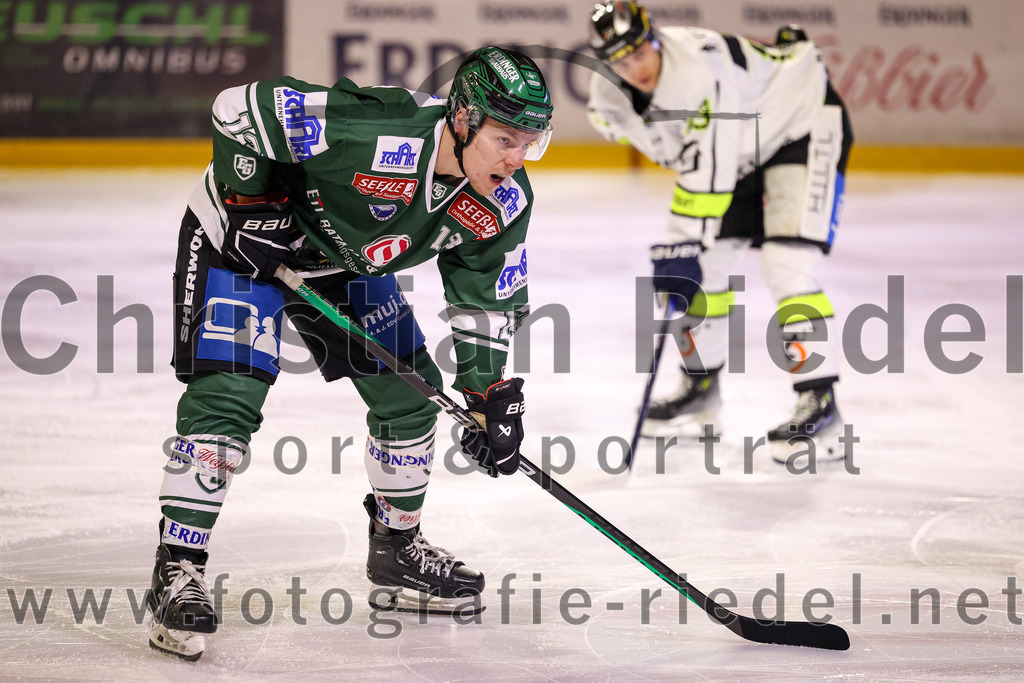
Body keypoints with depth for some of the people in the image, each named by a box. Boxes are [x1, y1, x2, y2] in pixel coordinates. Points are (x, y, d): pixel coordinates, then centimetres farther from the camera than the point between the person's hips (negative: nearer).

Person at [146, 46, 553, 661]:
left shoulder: (503, 204, -16)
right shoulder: (376, 137, -39)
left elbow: (485, 295, 0)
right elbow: (239, 110, -33)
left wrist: (491, 393, -6)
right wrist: (252, 202, -25)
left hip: (345, 258, 7)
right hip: (241, 237, -7)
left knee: (409, 392, 7)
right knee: (229, 396, -20)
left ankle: (397, 547, 29)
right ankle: (179, 573, -14)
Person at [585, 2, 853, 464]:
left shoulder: (703, 70, -38)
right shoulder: (610, 94, -12)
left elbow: (707, 171, -36)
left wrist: (682, 247, -33)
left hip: (803, 122, -8)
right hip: (740, 148, 8)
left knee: (786, 264, -21)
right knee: (705, 260, 6)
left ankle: (821, 404, -17)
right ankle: (701, 386, 25)